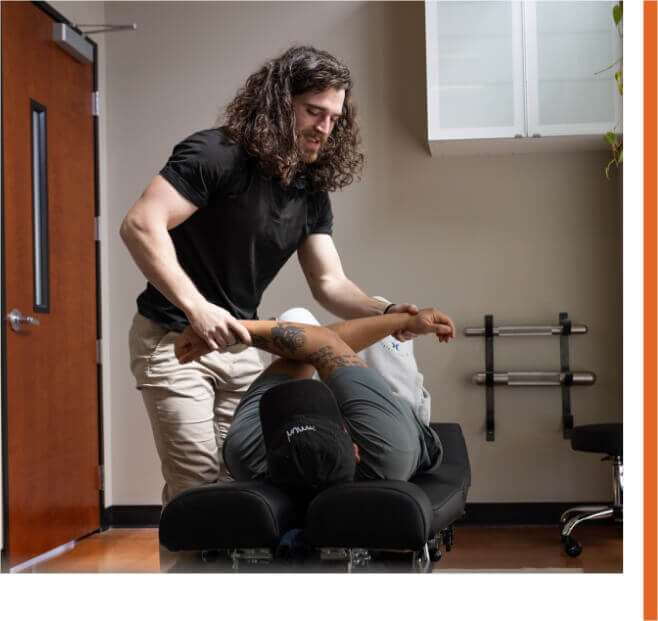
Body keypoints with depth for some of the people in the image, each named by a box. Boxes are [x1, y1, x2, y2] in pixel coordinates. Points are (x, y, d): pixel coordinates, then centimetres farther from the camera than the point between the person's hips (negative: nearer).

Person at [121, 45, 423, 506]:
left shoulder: (312, 193, 4)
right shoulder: (216, 155, -18)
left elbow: (329, 282, 1)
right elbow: (141, 225, -27)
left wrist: (384, 313, -19)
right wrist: (195, 307, -37)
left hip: (240, 347, 7)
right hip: (173, 340, -7)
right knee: (197, 485, -10)